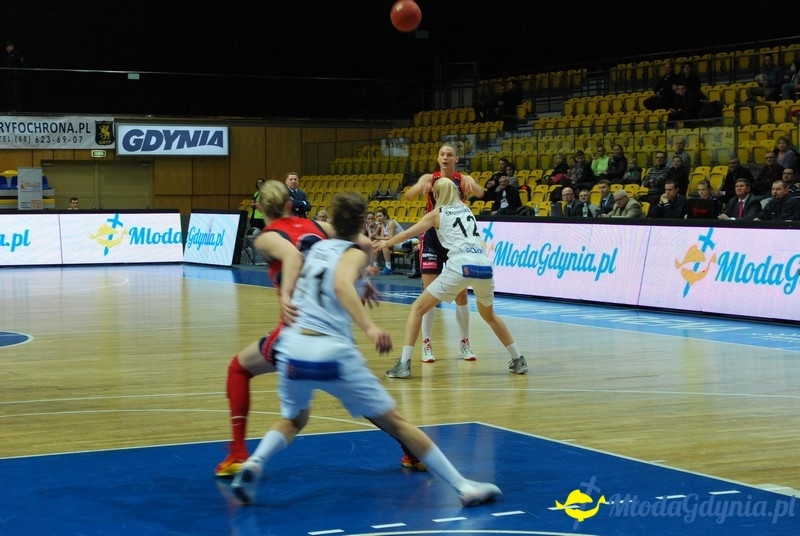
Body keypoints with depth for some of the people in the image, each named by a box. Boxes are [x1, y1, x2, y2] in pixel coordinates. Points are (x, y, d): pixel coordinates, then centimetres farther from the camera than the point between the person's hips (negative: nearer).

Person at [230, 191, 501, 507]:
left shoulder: (317, 248, 20)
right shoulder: (354, 253, 3)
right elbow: (341, 285, -20)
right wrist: (370, 328, -30)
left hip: (291, 347, 5)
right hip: (332, 352, -5)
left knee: (293, 420, 30)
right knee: (394, 423, 5)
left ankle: (254, 464, 2)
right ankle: (464, 487, 8)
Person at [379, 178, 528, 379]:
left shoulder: (437, 213, 14)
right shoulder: (466, 209, 25)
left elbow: (407, 234, 20)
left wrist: (385, 243, 39)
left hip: (460, 266, -5)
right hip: (484, 265, 5)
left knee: (417, 308, 7)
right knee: (489, 315, 30)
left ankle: (404, 364, -6)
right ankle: (518, 360, 29)